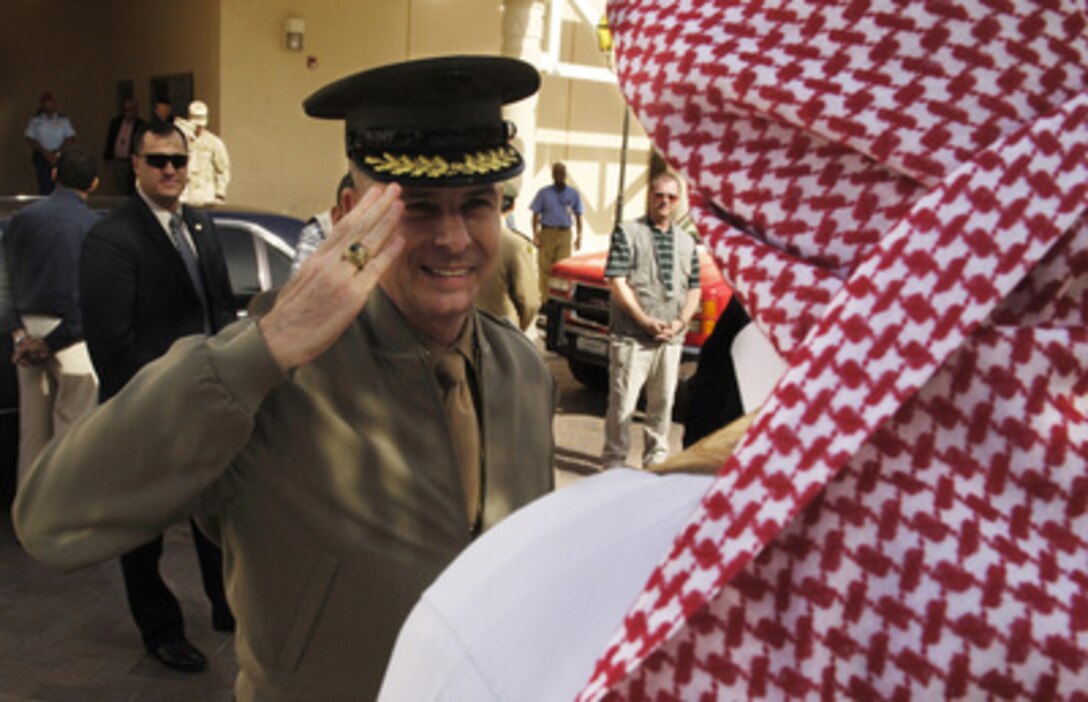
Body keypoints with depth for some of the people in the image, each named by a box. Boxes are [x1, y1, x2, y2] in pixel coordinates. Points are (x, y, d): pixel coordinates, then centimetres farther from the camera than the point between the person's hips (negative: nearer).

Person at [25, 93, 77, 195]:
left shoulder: (64, 120, 7)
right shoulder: (35, 120, 7)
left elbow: (70, 138, 2)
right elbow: (30, 140, 3)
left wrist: (57, 152, -10)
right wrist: (45, 152, -10)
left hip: (59, 157, 0)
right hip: (41, 157, 0)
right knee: (45, 186, -7)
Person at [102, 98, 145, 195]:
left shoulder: (141, 126, -5)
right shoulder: (115, 122, 8)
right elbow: (109, 141, 14)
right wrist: (107, 159, 11)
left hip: (131, 164, -4)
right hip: (116, 161, 4)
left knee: (131, 192, -1)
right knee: (118, 191, 6)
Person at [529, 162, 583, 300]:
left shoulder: (573, 194, 9)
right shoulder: (544, 193, 5)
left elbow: (578, 216, 13)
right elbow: (536, 215, 5)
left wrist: (579, 236, 6)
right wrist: (535, 235, -4)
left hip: (565, 234, 1)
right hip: (547, 233, -1)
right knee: (545, 268, -1)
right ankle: (545, 298, 5)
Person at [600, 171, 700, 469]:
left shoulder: (687, 241, 16)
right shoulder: (628, 232, 0)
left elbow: (694, 288, 15)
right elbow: (617, 282, -8)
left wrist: (681, 322, -4)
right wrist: (645, 321, -15)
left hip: (671, 339, 5)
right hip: (631, 337, -5)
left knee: (663, 402, 12)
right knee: (623, 402, -2)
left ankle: (656, 459, 24)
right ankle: (614, 461, 9)